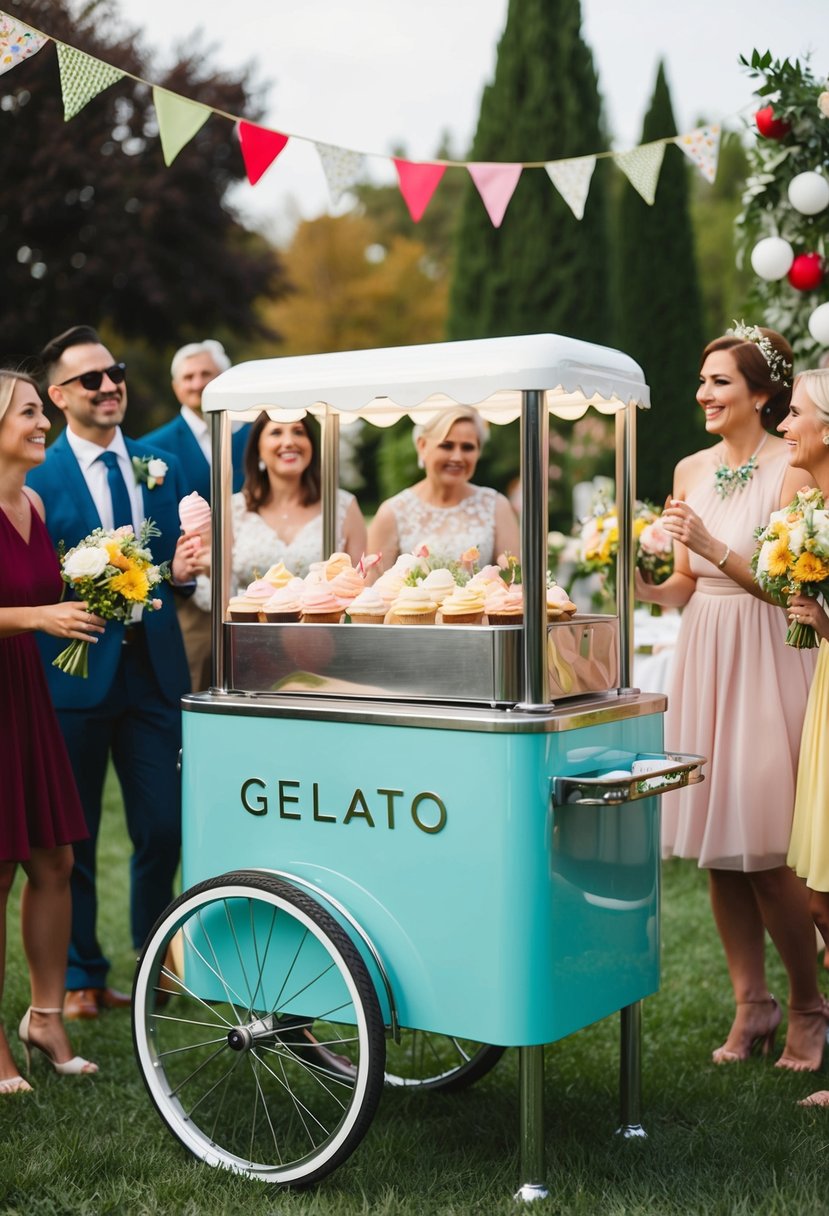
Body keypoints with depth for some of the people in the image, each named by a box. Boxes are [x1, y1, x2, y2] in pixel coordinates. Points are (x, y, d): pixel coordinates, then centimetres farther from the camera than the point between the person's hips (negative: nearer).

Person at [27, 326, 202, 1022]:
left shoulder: (162, 467, 11)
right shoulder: (37, 477, -3)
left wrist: (182, 569, -7)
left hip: (153, 671, 4)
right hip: (74, 674, -3)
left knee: (164, 828, 7)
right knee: (72, 838, 7)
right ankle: (81, 978, 23)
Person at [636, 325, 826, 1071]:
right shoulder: (692, 471, 11)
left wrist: (711, 545, -23)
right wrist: (642, 584, -6)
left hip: (765, 662, -6)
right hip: (702, 657, 6)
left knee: (764, 854, -4)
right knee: (715, 847, 8)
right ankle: (751, 1005, 21)